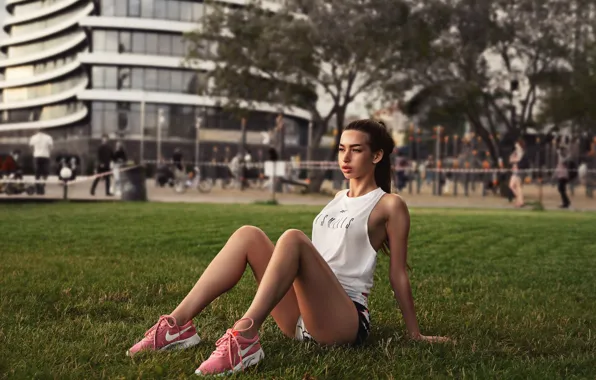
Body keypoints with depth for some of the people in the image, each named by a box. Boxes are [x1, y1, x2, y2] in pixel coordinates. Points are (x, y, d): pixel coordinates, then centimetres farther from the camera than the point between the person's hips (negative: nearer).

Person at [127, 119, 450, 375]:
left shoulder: (389, 205, 2)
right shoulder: (339, 198, 22)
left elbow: (398, 274, 2)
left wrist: (415, 334, 5)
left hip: (345, 320, -7)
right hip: (302, 316, 7)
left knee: (293, 238, -29)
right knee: (248, 235, -10)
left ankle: (244, 337, -45)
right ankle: (178, 324, -21)